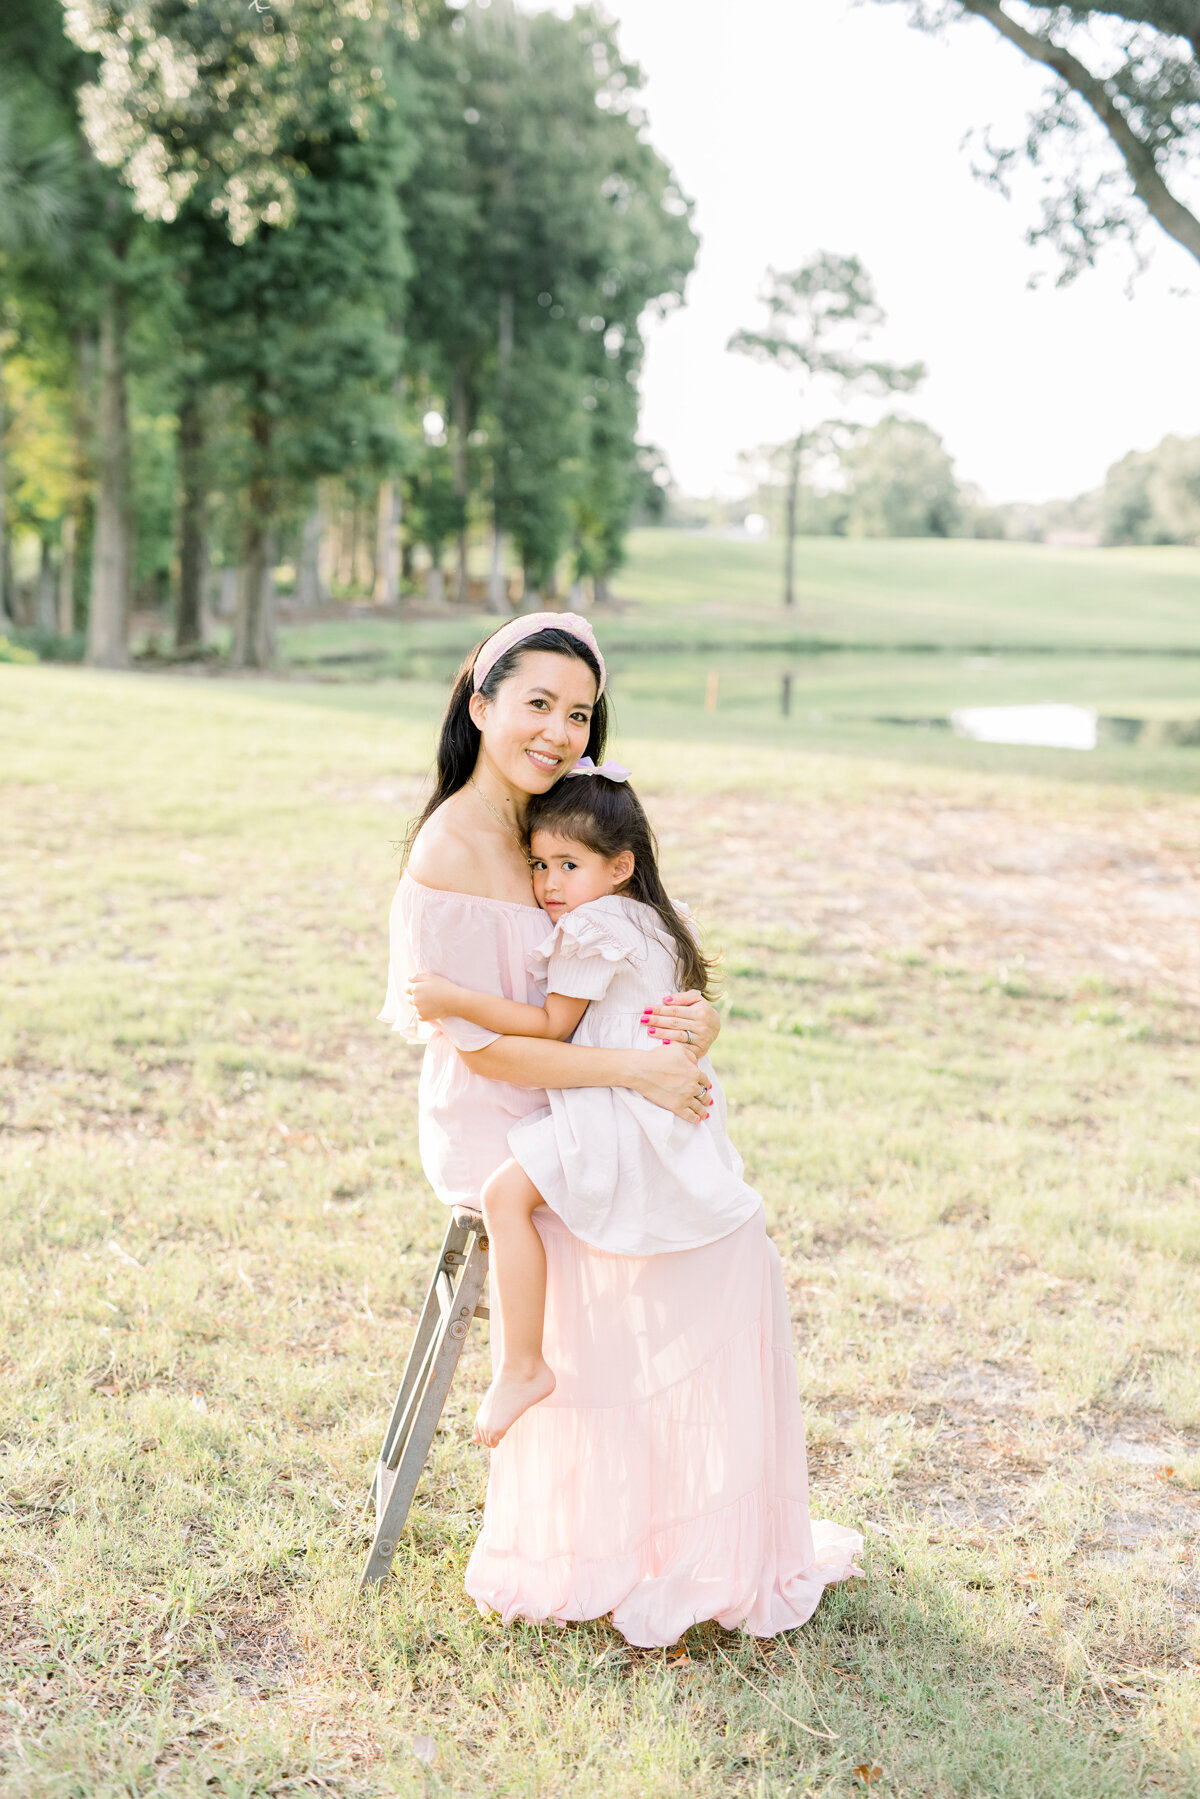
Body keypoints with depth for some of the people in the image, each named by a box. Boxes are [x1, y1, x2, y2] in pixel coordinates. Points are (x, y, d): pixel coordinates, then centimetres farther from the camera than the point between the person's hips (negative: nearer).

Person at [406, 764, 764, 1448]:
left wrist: (456, 1000, -15)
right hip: (672, 1110, 11)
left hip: (620, 1117, -11)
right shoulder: (656, 921, 16)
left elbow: (551, 1026, -14)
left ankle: (523, 1367, -18)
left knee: (505, 1193, -19)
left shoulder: (594, 930, -13)